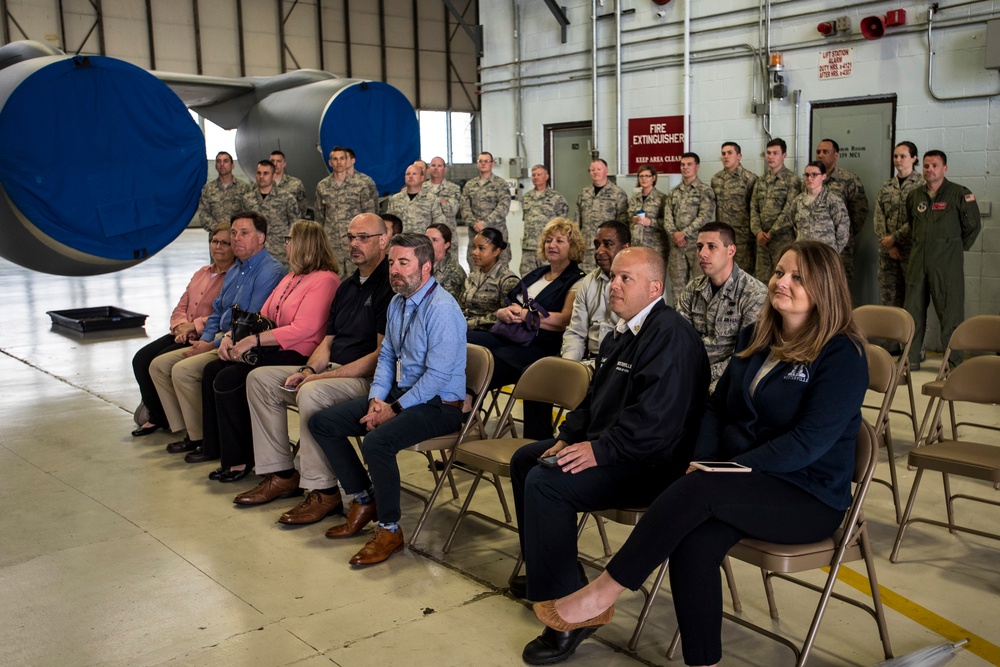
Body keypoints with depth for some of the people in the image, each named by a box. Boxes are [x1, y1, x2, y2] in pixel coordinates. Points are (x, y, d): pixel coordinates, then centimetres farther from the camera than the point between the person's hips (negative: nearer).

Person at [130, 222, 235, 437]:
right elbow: (180, 307, 18)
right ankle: (156, 415, 6)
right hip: (182, 335, 8)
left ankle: (165, 418, 0)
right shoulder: (201, 273, 19)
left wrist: (194, 326, -18)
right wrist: (181, 326, -4)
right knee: (141, 359, -7)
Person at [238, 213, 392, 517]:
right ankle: (281, 474, 5)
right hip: (333, 372, 10)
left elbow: (382, 355, -19)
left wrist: (324, 376, -19)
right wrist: (308, 371, -3)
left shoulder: (390, 286, -12)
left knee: (312, 393, -36)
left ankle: (324, 491, -23)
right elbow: (328, 342, 18)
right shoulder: (347, 287, 18)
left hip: (368, 379, -10)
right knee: (260, 378, 4)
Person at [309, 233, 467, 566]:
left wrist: (394, 410, -19)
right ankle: (364, 501, 11)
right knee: (322, 422, 2)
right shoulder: (397, 303, 9)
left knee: (377, 441, -34)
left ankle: (389, 530, -12)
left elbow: (438, 375, -23)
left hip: (438, 404, -9)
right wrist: (377, 399, -3)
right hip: (397, 394, 9)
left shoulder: (442, 309, -19)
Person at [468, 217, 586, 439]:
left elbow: (565, 320, -10)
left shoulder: (576, 281, 4)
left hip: (537, 344, -8)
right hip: (506, 335, 8)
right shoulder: (535, 275, 27)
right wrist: (504, 313, 1)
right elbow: (502, 310, 26)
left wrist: (524, 314, -9)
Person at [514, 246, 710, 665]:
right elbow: (594, 397, 23)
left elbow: (656, 418, -29)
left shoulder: (671, 335, -19)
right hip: (601, 444, 12)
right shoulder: (621, 334, 16)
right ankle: (541, 573, 28)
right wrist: (568, 438, 8)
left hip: (652, 463, -12)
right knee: (525, 459, 19)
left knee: (546, 484, -27)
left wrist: (599, 451, -27)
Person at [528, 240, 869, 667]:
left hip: (808, 496, -5)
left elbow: (811, 439, -18)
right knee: (694, 543, -27)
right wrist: (703, 460, -5)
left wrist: (734, 469, -22)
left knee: (698, 490, -31)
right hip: (740, 483, 6)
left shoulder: (842, 355, -9)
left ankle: (600, 596, -21)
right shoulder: (756, 339, 12)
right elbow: (717, 407, 13)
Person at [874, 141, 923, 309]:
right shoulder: (887, 186, 13)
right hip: (887, 250, 5)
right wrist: (887, 243, -5)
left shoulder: (921, 184, -4)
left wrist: (895, 238, -11)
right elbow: (879, 217, 7)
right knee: (888, 296, 7)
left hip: (911, 249, -5)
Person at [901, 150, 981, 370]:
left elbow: (973, 226, 1)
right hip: (918, 260, 5)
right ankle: (911, 358, 16)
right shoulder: (914, 195, 10)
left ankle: (955, 362, 6)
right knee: (913, 310, 7)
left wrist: (957, 248, 5)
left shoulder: (960, 194, -5)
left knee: (950, 312, -2)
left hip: (947, 263, -5)